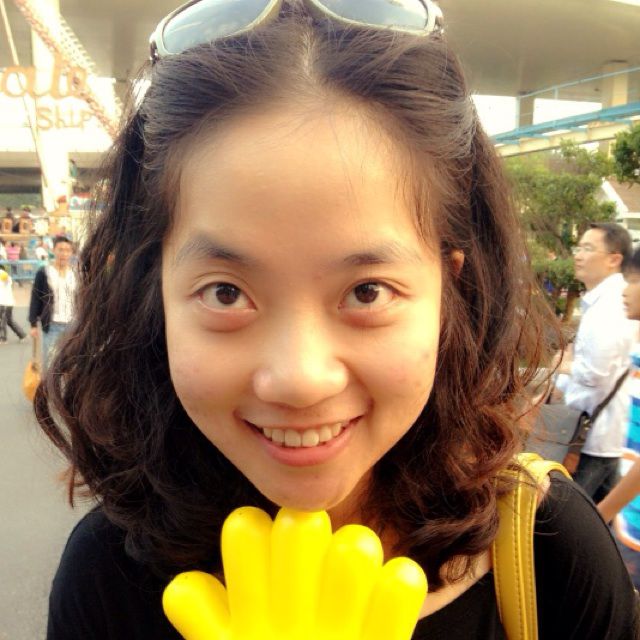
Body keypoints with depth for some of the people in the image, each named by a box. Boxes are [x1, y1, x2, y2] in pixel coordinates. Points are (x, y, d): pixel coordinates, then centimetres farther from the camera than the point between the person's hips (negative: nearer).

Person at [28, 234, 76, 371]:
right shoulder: (43, 273, -2)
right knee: (49, 361, 1)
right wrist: (33, 324, -5)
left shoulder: (76, 274, 7)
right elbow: (35, 299, -1)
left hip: (73, 325, 3)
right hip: (52, 325, -2)